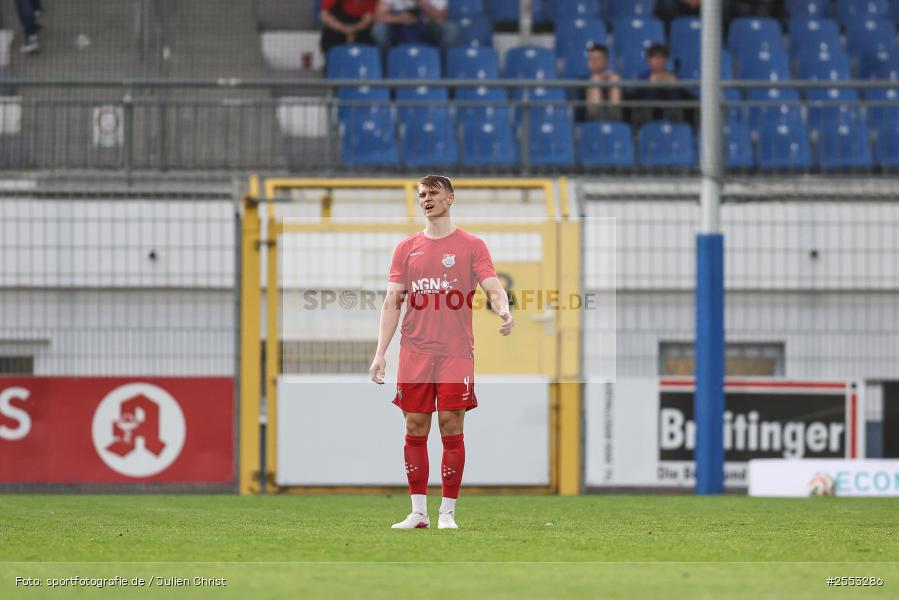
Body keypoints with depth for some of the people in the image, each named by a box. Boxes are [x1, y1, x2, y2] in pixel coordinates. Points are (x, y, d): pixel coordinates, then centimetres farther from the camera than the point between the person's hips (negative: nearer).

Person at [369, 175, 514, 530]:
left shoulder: (471, 246, 4)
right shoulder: (406, 248, 12)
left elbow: (493, 288, -5)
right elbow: (392, 302, 10)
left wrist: (503, 311, -29)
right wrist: (380, 352, 1)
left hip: (455, 354, -3)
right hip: (415, 353, 3)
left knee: (452, 430, -5)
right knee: (415, 430, 1)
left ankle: (447, 512, 1)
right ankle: (418, 512, 7)